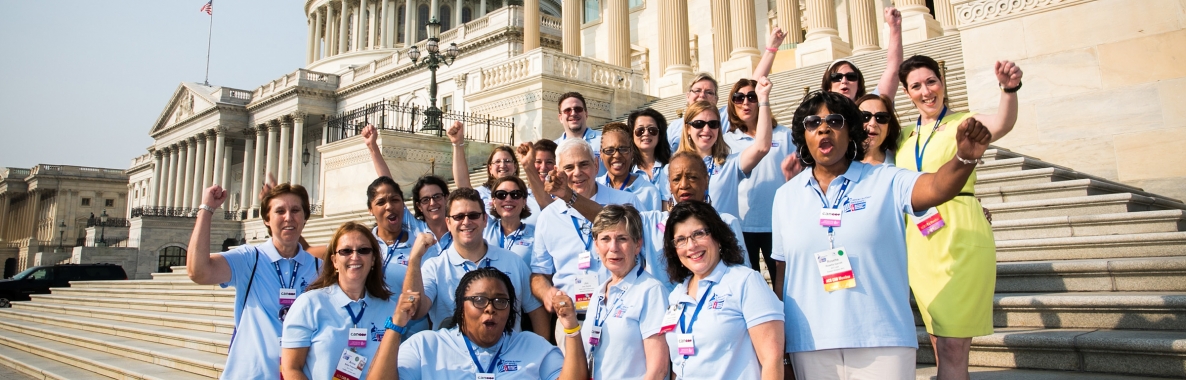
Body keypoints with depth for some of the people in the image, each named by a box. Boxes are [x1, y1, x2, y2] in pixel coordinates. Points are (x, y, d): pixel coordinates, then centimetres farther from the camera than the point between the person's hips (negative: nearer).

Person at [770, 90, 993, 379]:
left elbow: (937, 187, -18)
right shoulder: (785, 196, 6)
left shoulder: (886, 181, 1)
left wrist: (964, 158, -39)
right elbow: (782, 271, 9)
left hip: (883, 341, -1)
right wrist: (779, 340, 11)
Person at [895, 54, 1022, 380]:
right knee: (939, 343, 13)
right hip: (918, 241, 5)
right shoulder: (905, 135, 14)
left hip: (960, 237, -5)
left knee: (952, 347, -6)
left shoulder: (963, 122, -1)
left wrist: (1010, 88, -43)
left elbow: (1002, 124, -23)